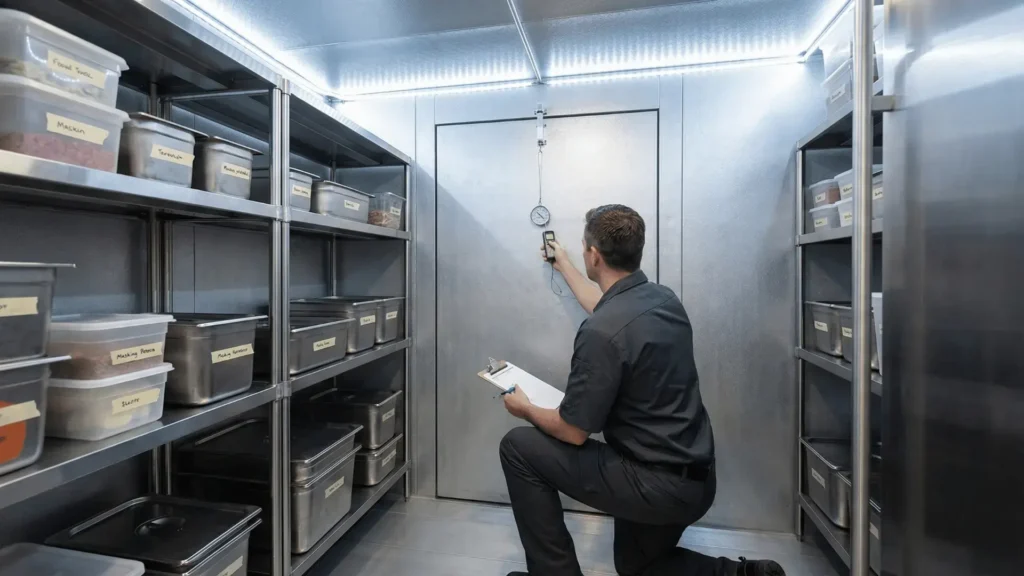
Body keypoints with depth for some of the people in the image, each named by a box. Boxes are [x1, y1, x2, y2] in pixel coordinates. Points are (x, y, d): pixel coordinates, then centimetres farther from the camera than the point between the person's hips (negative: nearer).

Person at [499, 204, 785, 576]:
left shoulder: (601, 333, -27)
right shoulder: (663, 299, 0)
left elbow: (574, 432, -18)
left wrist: (527, 409, 2)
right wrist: (563, 267, 34)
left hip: (656, 484, -9)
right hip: (693, 479, 9)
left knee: (519, 447, -1)